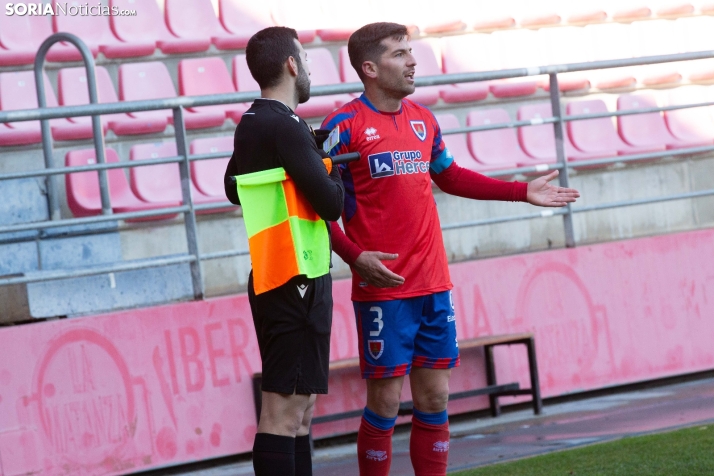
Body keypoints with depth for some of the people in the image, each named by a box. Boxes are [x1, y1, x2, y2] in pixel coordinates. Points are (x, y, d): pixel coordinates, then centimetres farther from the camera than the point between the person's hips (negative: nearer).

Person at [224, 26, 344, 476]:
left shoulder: (250, 124, 11)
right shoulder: (286, 127, -17)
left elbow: (234, 189, 28)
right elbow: (332, 204, -22)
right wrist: (331, 165, -1)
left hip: (275, 281, 10)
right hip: (297, 283, -10)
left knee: (299, 407, 15)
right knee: (284, 412, -10)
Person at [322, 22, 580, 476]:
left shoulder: (423, 119, 11)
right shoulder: (345, 126, -9)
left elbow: (450, 177, 26)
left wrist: (521, 192, 25)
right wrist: (355, 257, -22)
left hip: (434, 286, 6)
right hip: (383, 288, -6)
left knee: (435, 398, 7)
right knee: (385, 401, -3)